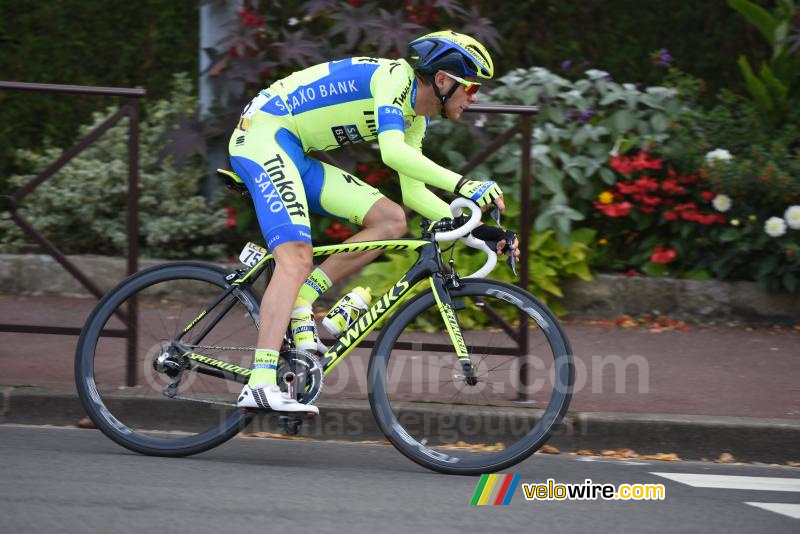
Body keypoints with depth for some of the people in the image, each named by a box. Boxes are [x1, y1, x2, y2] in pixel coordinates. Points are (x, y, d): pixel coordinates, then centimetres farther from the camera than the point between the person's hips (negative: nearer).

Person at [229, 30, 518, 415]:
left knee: (391, 220, 0)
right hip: (264, 134, -10)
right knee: (296, 259, -24)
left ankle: (299, 302, -3)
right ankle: (260, 385, -32)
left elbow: (414, 192, 14)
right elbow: (393, 152, -32)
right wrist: (462, 185, -38)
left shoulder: (415, 117, 12)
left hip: (296, 157, 10)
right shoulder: (395, 78, -17)